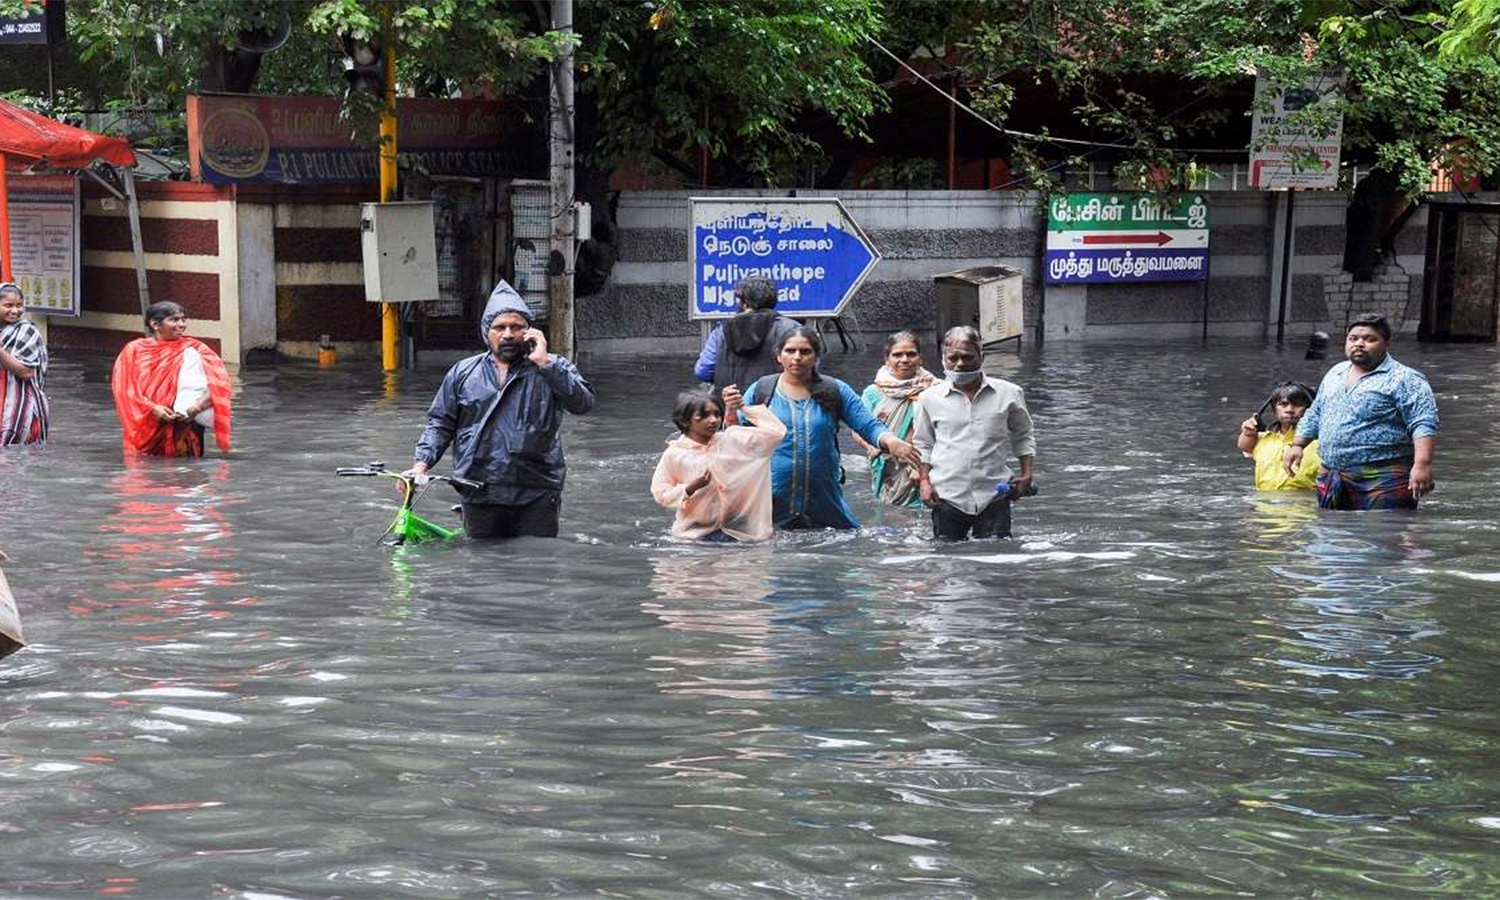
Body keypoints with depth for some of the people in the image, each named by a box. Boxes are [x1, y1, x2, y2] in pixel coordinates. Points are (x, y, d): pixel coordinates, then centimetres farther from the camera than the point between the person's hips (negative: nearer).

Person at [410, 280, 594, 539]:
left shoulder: (551, 369, 5)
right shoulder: (463, 373, 12)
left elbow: (583, 403, -12)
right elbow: (440, 423, 14)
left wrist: (543, 362, -14)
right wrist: (421, 463, -1)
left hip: (536, 498, -2)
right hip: (480, 496, 2)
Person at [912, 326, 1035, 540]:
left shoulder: (1008, 394, 4)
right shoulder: (930, 398, 5)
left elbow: (1023, 437, 16)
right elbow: (922, 445, 14)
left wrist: (1026, 474, 4)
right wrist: (924, 481, 1)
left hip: (994, 496, 0)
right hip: (947, 496, 0)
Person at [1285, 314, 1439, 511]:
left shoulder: (1404, 380, -6)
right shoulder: (1335, 374, 19)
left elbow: (1424, 425, -15)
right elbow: (1314, 416, 30)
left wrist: (1422, 465, -25)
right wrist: (1297, 445, 21)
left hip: (1383, 481, -7)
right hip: (1331, 478, 7)